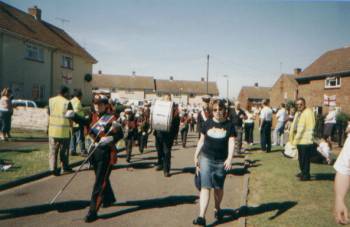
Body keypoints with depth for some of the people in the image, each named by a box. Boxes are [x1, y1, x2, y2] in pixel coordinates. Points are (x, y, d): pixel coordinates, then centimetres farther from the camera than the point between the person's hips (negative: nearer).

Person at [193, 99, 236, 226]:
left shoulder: (229, 125, -1)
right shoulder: (207, 123, 3)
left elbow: (231, 142, -6)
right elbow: (201, 140, 9)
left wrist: (229, 158, -19)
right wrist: (196, 156, 6)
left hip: (221, 161, 0)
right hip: (206, 158, 0)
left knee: (218, 188, 15)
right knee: (205, 187, -6)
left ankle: (217, 209, 40)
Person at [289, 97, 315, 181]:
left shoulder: (308, 112, -12)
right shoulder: (298, 113, 16)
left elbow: (310, 127, -18)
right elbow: (294, 125, 17)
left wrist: (309, 138, -22)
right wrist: (293, 137, 12)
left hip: (305, 140, -9)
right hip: (299, 139, 9)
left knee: (305, 159, -1)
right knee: (300, 158, 19)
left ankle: (306, 175, 9)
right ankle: (302, 172, 31)